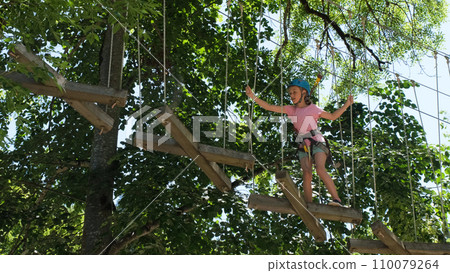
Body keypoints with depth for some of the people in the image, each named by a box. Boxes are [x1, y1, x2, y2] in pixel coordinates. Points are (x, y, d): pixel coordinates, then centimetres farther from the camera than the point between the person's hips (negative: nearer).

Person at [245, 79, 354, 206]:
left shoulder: (313, 109, 3)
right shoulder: (291, 109, 9)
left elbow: (333, 116, 17)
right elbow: (269, 107, 3)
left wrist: (346, 104, 9)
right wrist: (253, 96, -6)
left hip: (317, 143, -3)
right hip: (303, 147, 3)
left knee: (320, 169, -25)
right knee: (307, 174, -15)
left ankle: (337, 199, -27)